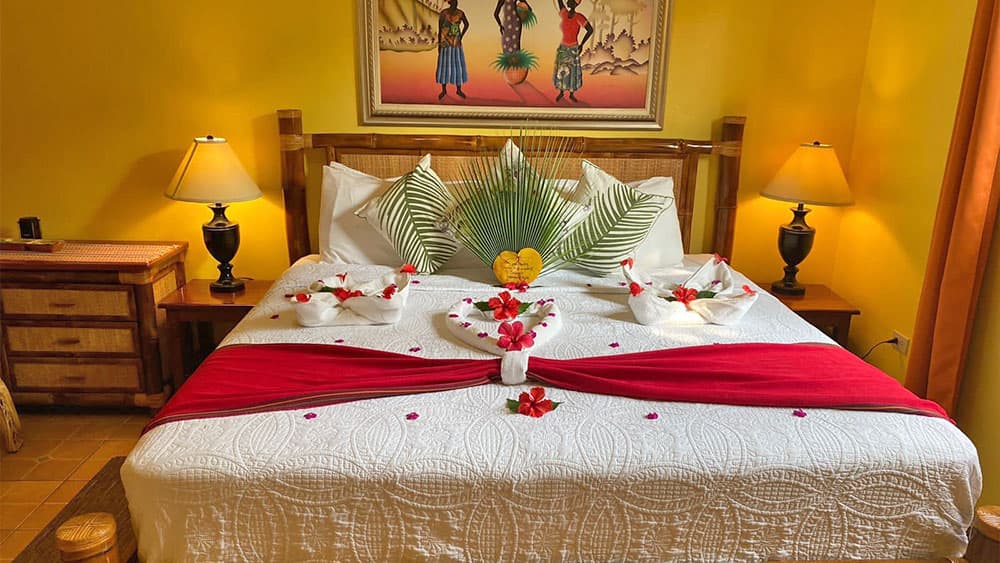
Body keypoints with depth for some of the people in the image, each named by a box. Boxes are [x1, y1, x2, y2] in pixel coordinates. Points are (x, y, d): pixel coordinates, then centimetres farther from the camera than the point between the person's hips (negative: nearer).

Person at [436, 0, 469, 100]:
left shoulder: (460, 13, -4)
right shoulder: (443, 13, -11)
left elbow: (466, 24, 14)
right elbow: (439, 29, -6)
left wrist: (461, 36, 6)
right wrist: (439, 44, -8)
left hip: (456, 43, 2)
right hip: (445, 43, -2)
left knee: (458, 65, 6)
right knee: (444, 65, 4)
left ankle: (459, 90, 18)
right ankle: (444, 90, 16)